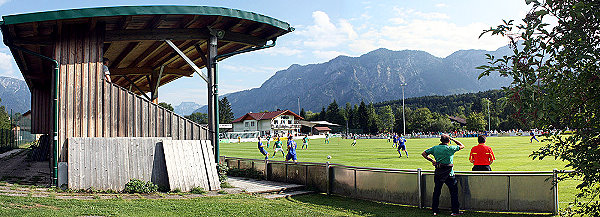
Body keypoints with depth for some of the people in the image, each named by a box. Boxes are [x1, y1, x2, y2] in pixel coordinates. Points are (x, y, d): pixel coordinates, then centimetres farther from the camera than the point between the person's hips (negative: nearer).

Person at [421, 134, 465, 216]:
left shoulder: (435, 148, 2)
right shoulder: (450, 148, -8)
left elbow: (424, 153, 7)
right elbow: (462, 146, 6)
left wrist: (431, 160, 9)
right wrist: (453, 139, 9)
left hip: (438, 172, 4)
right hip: (448, 173, -4)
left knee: (436, 191, 13)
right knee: (454, 191, 7)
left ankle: (435, 210, 16)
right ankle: (455, 211, 7)